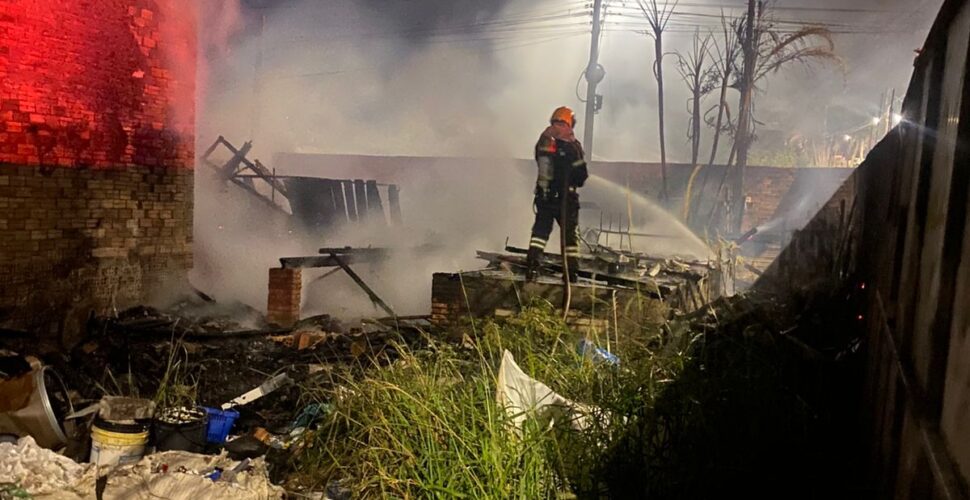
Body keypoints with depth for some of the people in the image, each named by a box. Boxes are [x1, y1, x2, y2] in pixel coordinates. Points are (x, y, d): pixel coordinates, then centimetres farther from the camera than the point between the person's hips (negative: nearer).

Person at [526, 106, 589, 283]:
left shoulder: (543, 142, -2)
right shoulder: (572, 147, -15)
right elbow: (581, 177, -11)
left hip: (544, 197, 3)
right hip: (565, 199, -3)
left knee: (540, 231, 13)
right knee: (570, 234, 10)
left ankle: (532, 267, 2)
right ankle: (571, 272, 12)